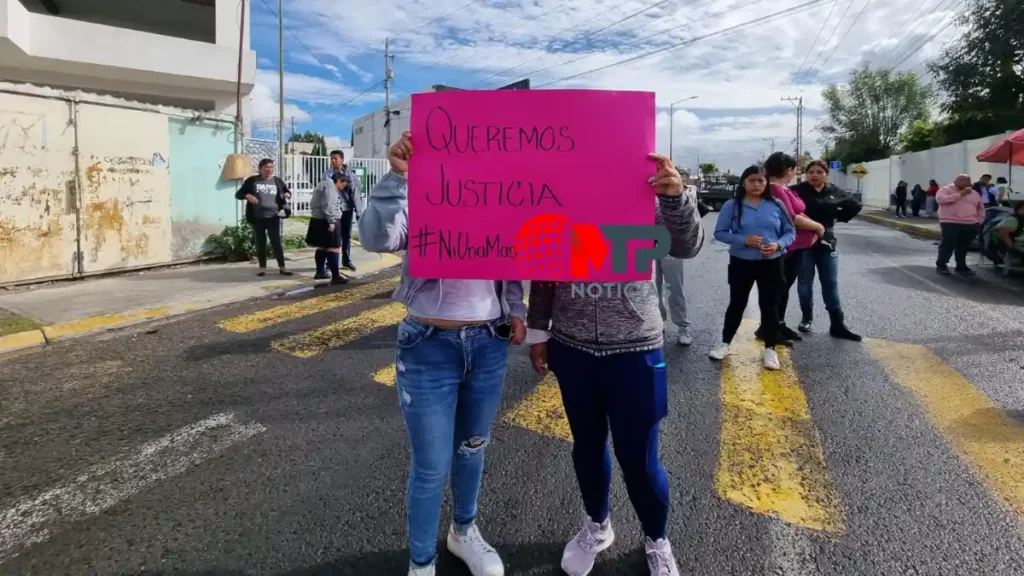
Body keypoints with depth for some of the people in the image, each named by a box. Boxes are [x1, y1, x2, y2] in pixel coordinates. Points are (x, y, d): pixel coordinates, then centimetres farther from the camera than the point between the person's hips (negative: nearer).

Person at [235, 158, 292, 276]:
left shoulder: (277, 181, 6)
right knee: (260, 243, 6)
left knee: (276, 242, -1)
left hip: (273, 217, 0)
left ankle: (282, 267, 2)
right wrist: (247, 196, -15)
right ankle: (262, 268, 13)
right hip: (257, 217, 0)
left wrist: (288, 194, -3)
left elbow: (286, 192, 21)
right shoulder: (252, 181, 4)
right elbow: (238, 194, 7)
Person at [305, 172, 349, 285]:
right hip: (326, 221, -11)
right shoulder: (330, 186, -12)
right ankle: (335, 276, -14)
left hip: (319, 220, 11)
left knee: (322, 247, 18)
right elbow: (328, 206, -22)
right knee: (332, 247, -11)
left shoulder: (325, 185, 22)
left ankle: (320, 272, 27)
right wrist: (331, 221, -23)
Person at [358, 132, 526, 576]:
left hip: (489, 343, 4)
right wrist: (398, 177, -34)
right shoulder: (418, 197, -8)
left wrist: (516, 309, 5)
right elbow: (376, 238, -26)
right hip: (430, 347, -4)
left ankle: (463, 531, 47)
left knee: (472, 449, 22)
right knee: (431, 466, 4)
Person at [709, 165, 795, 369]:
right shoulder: (732, 206, -5)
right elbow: (720, 233, -6)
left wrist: (778, 245, -15)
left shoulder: (777, 206, 1)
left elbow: (790, 232, 6)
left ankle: (770, 348, 20)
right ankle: (726, 343, 25)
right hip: (741, 263, -1)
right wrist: (744, 240, -20)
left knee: (770, 305, 8)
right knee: (737, 303, 11)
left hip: (771, 263, 1)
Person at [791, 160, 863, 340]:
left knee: (831, 284, 6)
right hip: (803, 243, -3)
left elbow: (855, 205, 17)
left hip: (826, 242, 4)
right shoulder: (798, 190, -10)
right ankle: (806, 318, 23)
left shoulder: (835, 193, 4)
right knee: (805, 283, 7)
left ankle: (838, 324, 11)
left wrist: (839, 218, 6)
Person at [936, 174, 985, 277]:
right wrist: (960, 194, -17)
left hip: (971, 225, 5)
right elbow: (940, 199, -21)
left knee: (963, 247, 9)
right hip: (951, 223, -5)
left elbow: (981, 208, 24)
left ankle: (961, 267, 17)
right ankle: (941, 265, 3)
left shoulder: (974, 193, 17)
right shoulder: (946, 190, 0)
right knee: (948, 244, -7)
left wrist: (979, 221, 12)